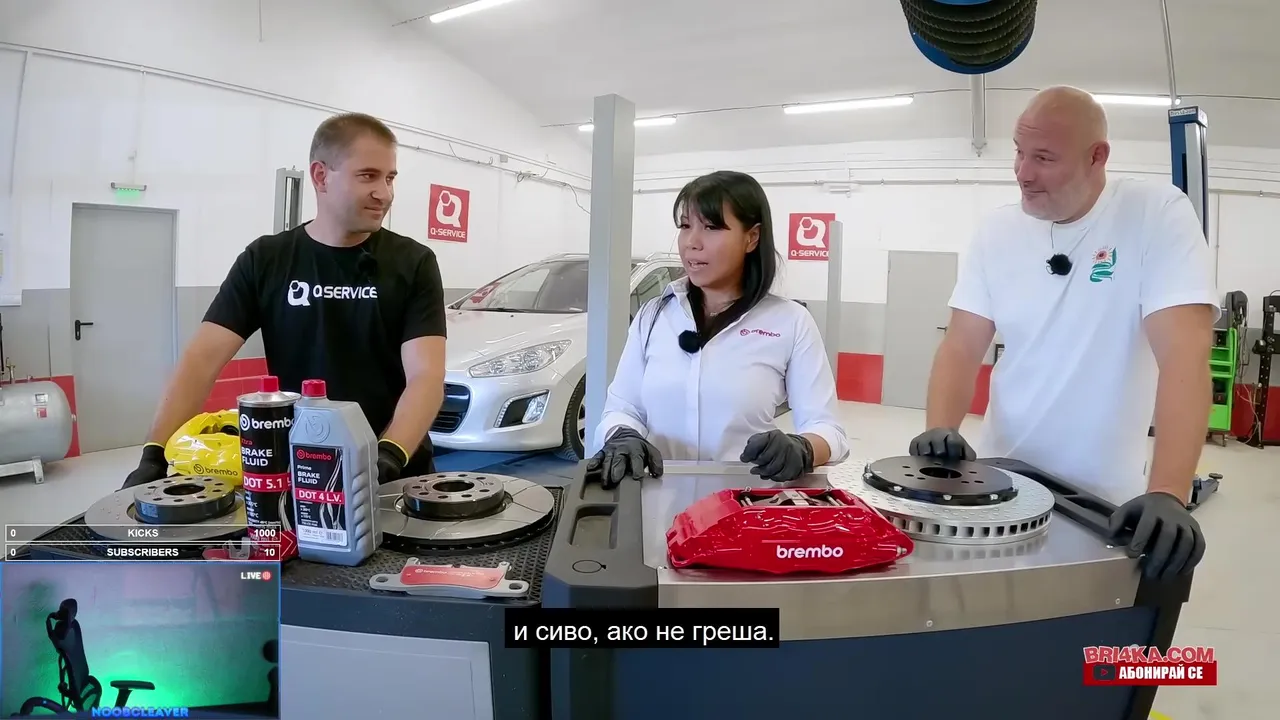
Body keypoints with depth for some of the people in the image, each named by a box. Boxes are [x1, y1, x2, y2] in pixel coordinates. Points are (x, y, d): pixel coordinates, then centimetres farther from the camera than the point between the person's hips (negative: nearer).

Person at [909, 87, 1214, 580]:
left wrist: (1167, 493, -33)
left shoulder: (1157, 214, -12)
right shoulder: (997, 232, -1)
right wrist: (940, 428, -23)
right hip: (1002, 484, 3)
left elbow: (1184, 354, -22)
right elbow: (962, 347, -4)